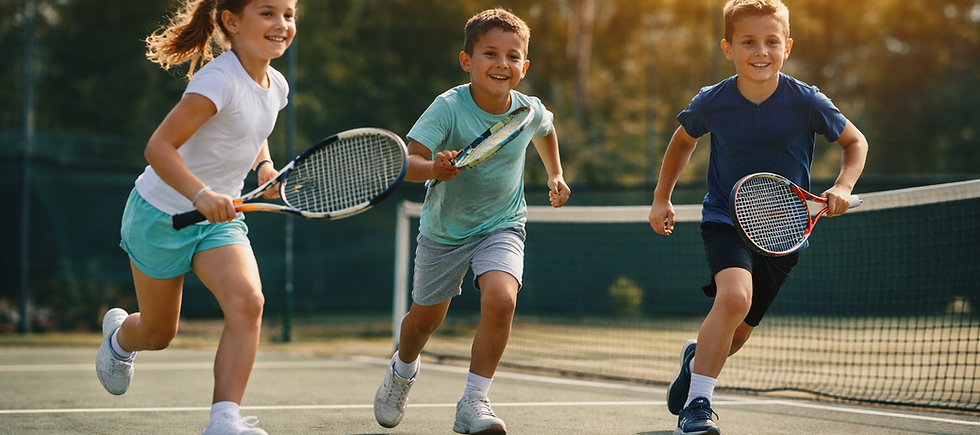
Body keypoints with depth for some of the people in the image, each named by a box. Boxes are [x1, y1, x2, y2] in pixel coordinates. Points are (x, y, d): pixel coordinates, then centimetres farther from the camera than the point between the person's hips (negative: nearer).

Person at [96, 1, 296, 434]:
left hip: (219, 217, 6)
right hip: (161, 214, -6)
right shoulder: (219, 80, -27)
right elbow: (158, 147, -32)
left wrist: (264, 165, 4)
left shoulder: (276, 85, -2)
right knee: (158, 335, 12)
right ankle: (118, 334, 50)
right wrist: (201, 194, -45)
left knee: (247, 302, -23)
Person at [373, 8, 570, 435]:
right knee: (426, 316, 15)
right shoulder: (448, 108, -23)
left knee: (500, 299, -27)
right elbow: (408, 160, -32)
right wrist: (433, 168, -51)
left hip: (501, 226, 1)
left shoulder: (530, 111, -12)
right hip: (445, 227, -1)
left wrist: (555, 174, 17)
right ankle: (402, 370, 50)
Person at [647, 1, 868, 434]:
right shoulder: (711, 103, -11)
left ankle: (697, 358, 46)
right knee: (734, 296, -31)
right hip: (725, 220, -2)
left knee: (737, 333, 9)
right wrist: (662, 197, 8)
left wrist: (843, 187, -13)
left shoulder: (807, 102, -13)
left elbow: (855, 142, 3)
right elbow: (683, 140, 12)